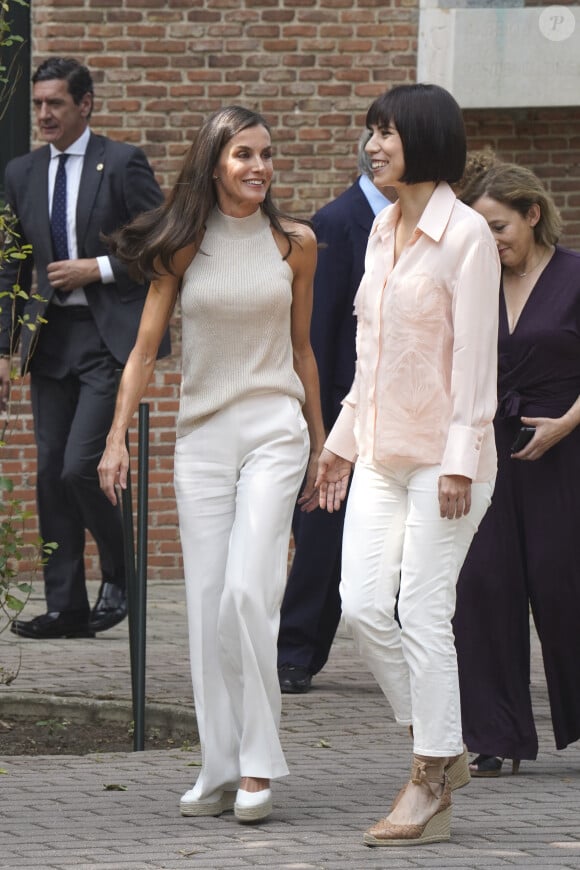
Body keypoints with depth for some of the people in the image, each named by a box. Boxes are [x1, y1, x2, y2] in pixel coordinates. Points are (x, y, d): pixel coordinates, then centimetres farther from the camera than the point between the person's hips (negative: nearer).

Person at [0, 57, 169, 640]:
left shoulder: (121, 164, -4)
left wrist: (98, 269, -12)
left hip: (109, 336, -6)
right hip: (50, 339, 6)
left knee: (80, 466, -15)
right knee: (51, 474, 5)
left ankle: (120, 576, 7)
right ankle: (66, 607, 11)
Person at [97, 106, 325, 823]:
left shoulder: (295, 243, 4)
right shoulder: (184, 245, 2)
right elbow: (145, 348, 2)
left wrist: (320, 447, 17)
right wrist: (116, 438, -8)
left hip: (274, 431, -1)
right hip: (201, 436, 1)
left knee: (248, 592, -15)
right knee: (207, 604, 1)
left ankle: (257, 765, -8)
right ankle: (221, 769, 7)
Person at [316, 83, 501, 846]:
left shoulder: (465, 235, -11)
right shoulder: (382, 231, 12)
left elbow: (476, 355, -14)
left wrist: (459, 461, -17)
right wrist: (343, 439, 20)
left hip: (442, 455, -7)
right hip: (381, 454, 7)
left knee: (424, 613, -5)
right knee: (363, 606, 1)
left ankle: (431, 787, 3)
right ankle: (439, 750, 17)